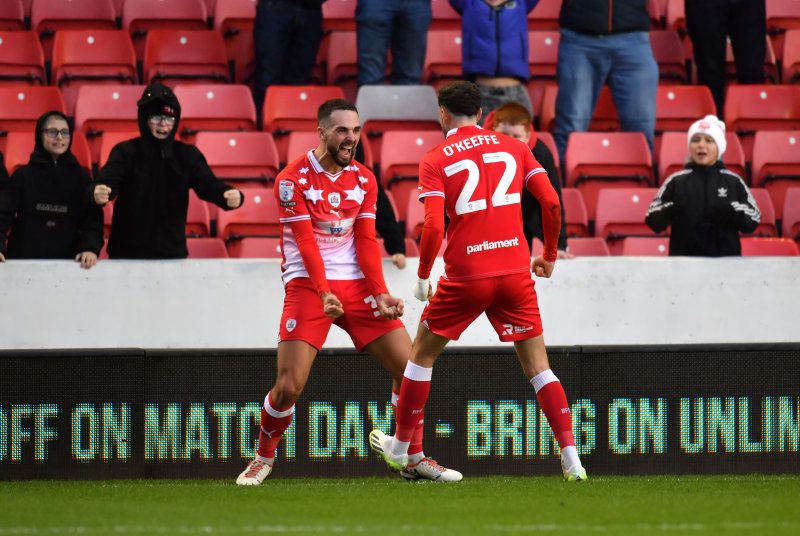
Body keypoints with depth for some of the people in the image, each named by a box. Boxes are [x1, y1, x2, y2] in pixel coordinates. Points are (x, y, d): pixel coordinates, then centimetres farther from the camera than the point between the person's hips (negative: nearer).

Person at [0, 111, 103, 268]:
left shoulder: (80, 176, 5)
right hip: (24, 260, 0)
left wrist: (90, 248, -20)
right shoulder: (22, 175, 3)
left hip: (68, 261, 1)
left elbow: (92, 218, -1)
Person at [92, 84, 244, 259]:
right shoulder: (126, 152, -5)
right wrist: (99, 194, -47)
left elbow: (208, 184, -11)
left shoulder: (187, 155, 2)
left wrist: (230, 196, -35)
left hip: (172, 252, 2)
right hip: (127, 253, -2)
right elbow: (108, 180, -21)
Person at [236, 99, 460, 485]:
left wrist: (380, 294, -6)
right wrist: (324, 294, -23)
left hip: (356, 285, 5)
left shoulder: (364, 180, 9)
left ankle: (415, 459, 12)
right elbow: (306, 243, -13)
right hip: (308, 286, -5)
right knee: (289, 386, -13)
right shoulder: (293, 179, -7)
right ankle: (263, 459, 12)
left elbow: (366, 242, 5)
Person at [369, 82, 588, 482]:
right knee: (537, 365, 7)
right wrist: (549, 256, 12)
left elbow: (434, 227, -11)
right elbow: (551, 202, -1)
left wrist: (422, 276, 4)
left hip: (465, 276, -2)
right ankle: (571, 458, -6)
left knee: (422, 355, 18)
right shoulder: (514, 148, 8)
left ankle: (399, 448, 27)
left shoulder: (435, 160, 0)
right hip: (515, 271, 2)